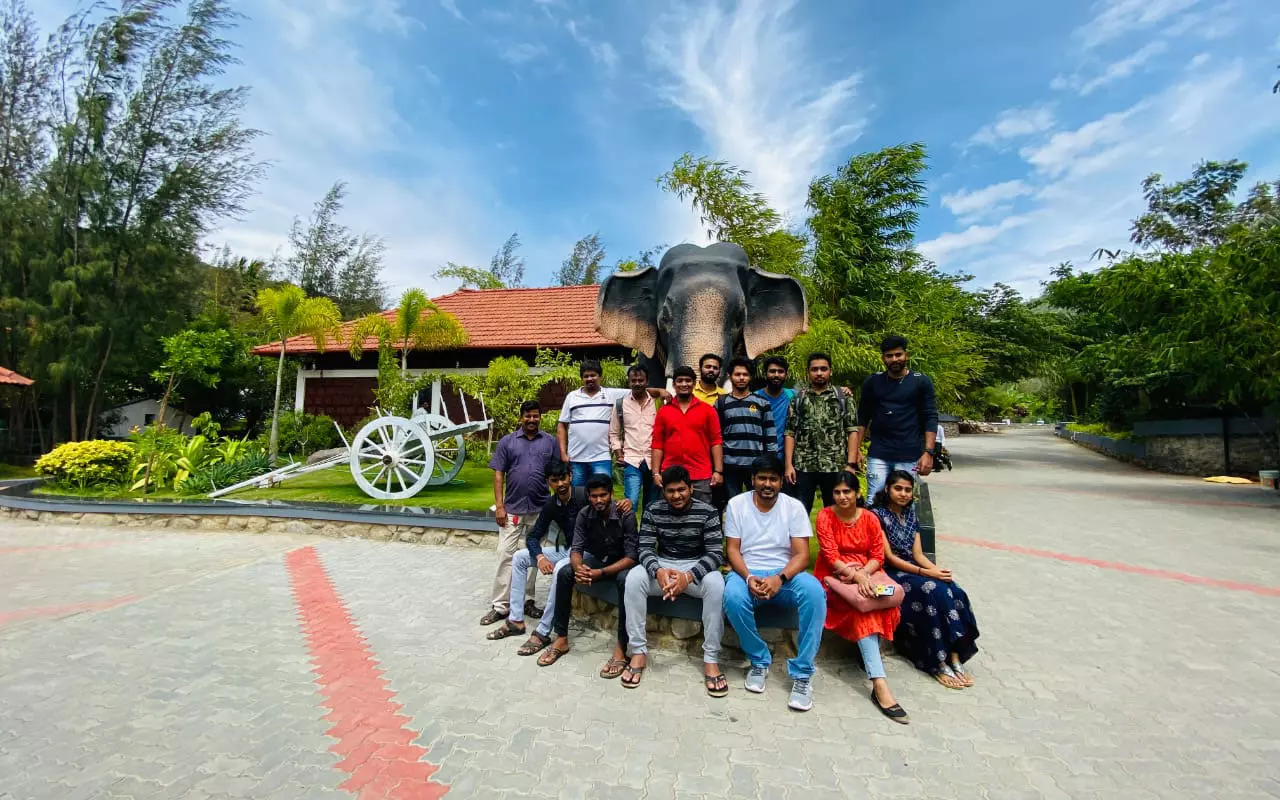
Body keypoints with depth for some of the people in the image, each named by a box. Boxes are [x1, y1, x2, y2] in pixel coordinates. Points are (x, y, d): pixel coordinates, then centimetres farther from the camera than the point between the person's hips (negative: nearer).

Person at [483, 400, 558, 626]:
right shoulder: (507, 441, 2)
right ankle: (499, 605, 10)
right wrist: (499, 506, -7)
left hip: (540, 509, 1)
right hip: (512, 508, -1)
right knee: (505, 555, 1)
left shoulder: (550, 442, 4)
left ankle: (528, 600, 24)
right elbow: (498, 474, 0)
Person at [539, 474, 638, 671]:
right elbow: (576, 548, -13)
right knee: (564, 573, -20)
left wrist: (602, 572, -37)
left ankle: (621, 647, -30)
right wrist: (579, 568, -36)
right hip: (596, 560, 4)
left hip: (621, 563, -4)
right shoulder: (584, 515, -12)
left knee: (625, 580, -37)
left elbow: (632, 556, -26)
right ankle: (561, 638, -11)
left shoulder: (626, 516, -24)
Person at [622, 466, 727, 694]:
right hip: (662, 566, 2)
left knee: (716, 584, -34)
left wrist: (688, 576, -34)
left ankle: (711, 659, -21)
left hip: (697, 567, -1)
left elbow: (716, 553, -16)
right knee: (633, 578, -28)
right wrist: (658, 571, -33)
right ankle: (638, 652, -15)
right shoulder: (653, 511, -5)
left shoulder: (707, 512, -11)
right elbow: (645, 548, -9)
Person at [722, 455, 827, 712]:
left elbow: (802, 555, -6)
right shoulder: (736, 504, -1)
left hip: (785, 574, 1)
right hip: (747, 573, 0)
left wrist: (780, 579, -25)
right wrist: (748, 577, -22)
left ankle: (802, 672, -17)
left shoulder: (794, 507, -1)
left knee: (814, 591, -32)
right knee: (732, 596, -34)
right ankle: (759, 661, -7)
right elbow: (733, 550, -2)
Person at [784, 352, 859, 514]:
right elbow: (790, 433, 5)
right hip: (803, 467, 1)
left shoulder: (843, 397, 5)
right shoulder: (798, 399, 8)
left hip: (835, 466, -1)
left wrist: (851, 464, -9)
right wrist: (789, 464, -4)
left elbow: (852, 431, 0)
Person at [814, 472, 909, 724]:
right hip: (834, 575, -4)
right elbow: (830, 555, -11)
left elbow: (878, 555, 2)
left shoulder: (870, 518, 5)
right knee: (863, 609, -31)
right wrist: (855, 576, -25)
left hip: (865, 573, 4)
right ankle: (879, 684, -33)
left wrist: (863, 574, -18)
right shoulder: (825, 516, -5)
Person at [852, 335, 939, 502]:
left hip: (909, 457, -1)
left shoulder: (921, 382, 2)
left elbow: (931, 419, -1)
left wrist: (928, 452, -10)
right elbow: (863, 418, 11)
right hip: (877, 455, 1)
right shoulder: (872, 382, 7)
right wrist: (857, 448, 3)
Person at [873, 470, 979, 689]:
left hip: (913, 571, 6)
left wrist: (938, 570, -10)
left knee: (954, 592, -20)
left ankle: (954, 658, -19)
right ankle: (939, 664, -22)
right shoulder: (878, 515, -8)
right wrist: (926, 573, -18)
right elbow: (889, 557, -12)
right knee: (933, 591, -29)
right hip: (891, 574, -6)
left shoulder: (911, 515, 14)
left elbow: (918, 554, 10)